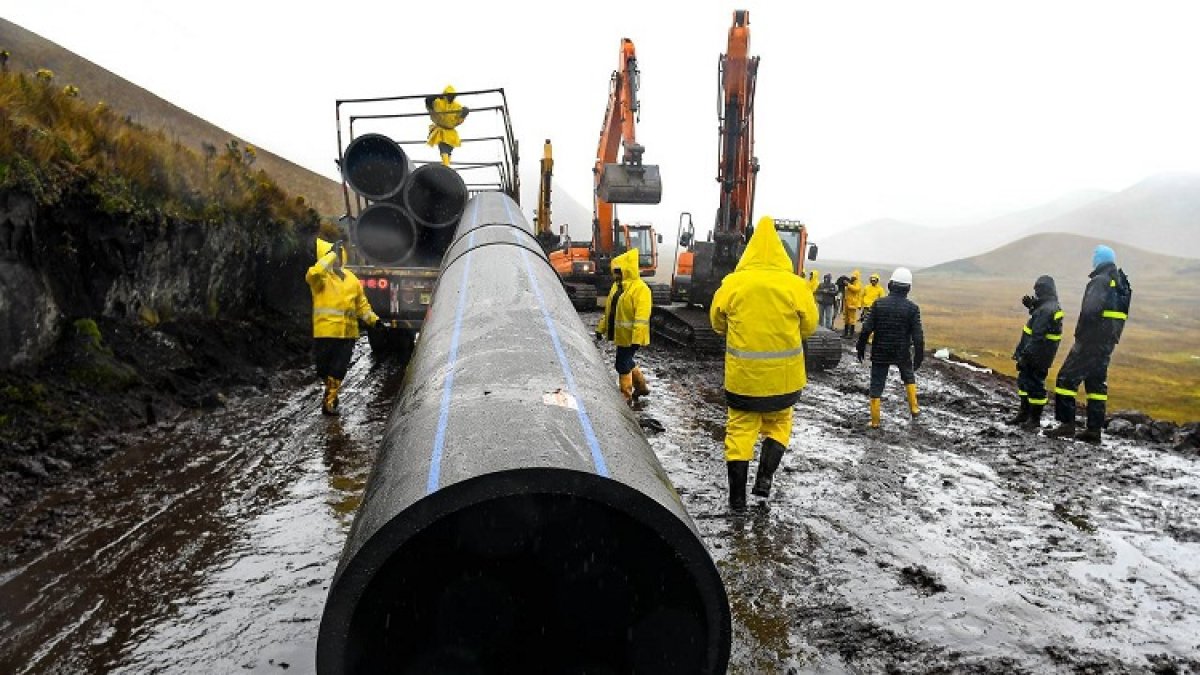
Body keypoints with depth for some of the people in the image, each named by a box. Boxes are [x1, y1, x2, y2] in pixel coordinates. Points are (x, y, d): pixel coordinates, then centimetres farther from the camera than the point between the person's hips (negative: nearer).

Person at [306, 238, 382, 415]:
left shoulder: (351, 278, 15)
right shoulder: (320, 276, -2)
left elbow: (361, 303, 20)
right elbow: (314, 273, -28)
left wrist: (372, 319, 8)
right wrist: (332, 253, -21)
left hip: (348, 332, 4)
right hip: (325, 331, -4)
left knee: (338, 370, 4)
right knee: (324, 368, 5)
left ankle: (329, 401, 11)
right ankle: (331, 393, 30)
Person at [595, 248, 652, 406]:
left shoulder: (640, 289, -18)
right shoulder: (616, 286, 10)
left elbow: (642, 317, -25)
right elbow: (608, 310, 19)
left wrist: (636, 340, -30)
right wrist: (601, 329, 18)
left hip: (630, 337, -9)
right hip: (620, 335, 9)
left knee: (623, 365, -4)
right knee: (627, 362, 21)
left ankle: (626, 398, 8)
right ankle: (642, 387, 39)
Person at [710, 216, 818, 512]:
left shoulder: (732, 283, -7)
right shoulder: (795, 285, -8)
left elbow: (717, 322, 5)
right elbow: (809, 325, 2)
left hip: (742, 374, 0)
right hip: (783, 375, 0)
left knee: (740, 429, 10)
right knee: (778, 424, 22)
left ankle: (737, 497, 14)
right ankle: (765, 478, 9)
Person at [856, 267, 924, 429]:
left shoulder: (879, 304, -9)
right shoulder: (912, 308, -10)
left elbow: (867, 329, -9)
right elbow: (918, 335, -10)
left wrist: (861, 347, 4)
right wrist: (919, 356, 1)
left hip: (880, 353, -1)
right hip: (902, 353, 1)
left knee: (876, 385, 7)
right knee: (909, 377, 29)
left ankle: (875, 421, 10)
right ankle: (914, 408, 29)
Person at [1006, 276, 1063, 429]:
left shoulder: (1045, 310, -23)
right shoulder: (1053, 307, 10)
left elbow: (1037, 336, -26)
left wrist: (1025, 354, -24)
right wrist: (1031, 306, 16)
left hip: (1037, 356, -11)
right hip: (1041, 354, 11)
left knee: (1035, 385, -1)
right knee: (1024, 380, 20)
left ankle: (1035, 419, 8)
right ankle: (1024, 413, 30)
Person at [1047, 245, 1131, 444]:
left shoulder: (1100, 281, -14)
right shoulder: (1122, 282, 14)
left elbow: (1090, 310, -27)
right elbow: (1119, 313, 16)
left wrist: (1080, 332, -15)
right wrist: (1111, 335, 14)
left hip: (1090, 340, -9)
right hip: (1108, 342, 9)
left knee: (1066, 379, -4)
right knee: (1097, 383, 12)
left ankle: (1067, 424, -5)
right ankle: (1094, 429, 13)